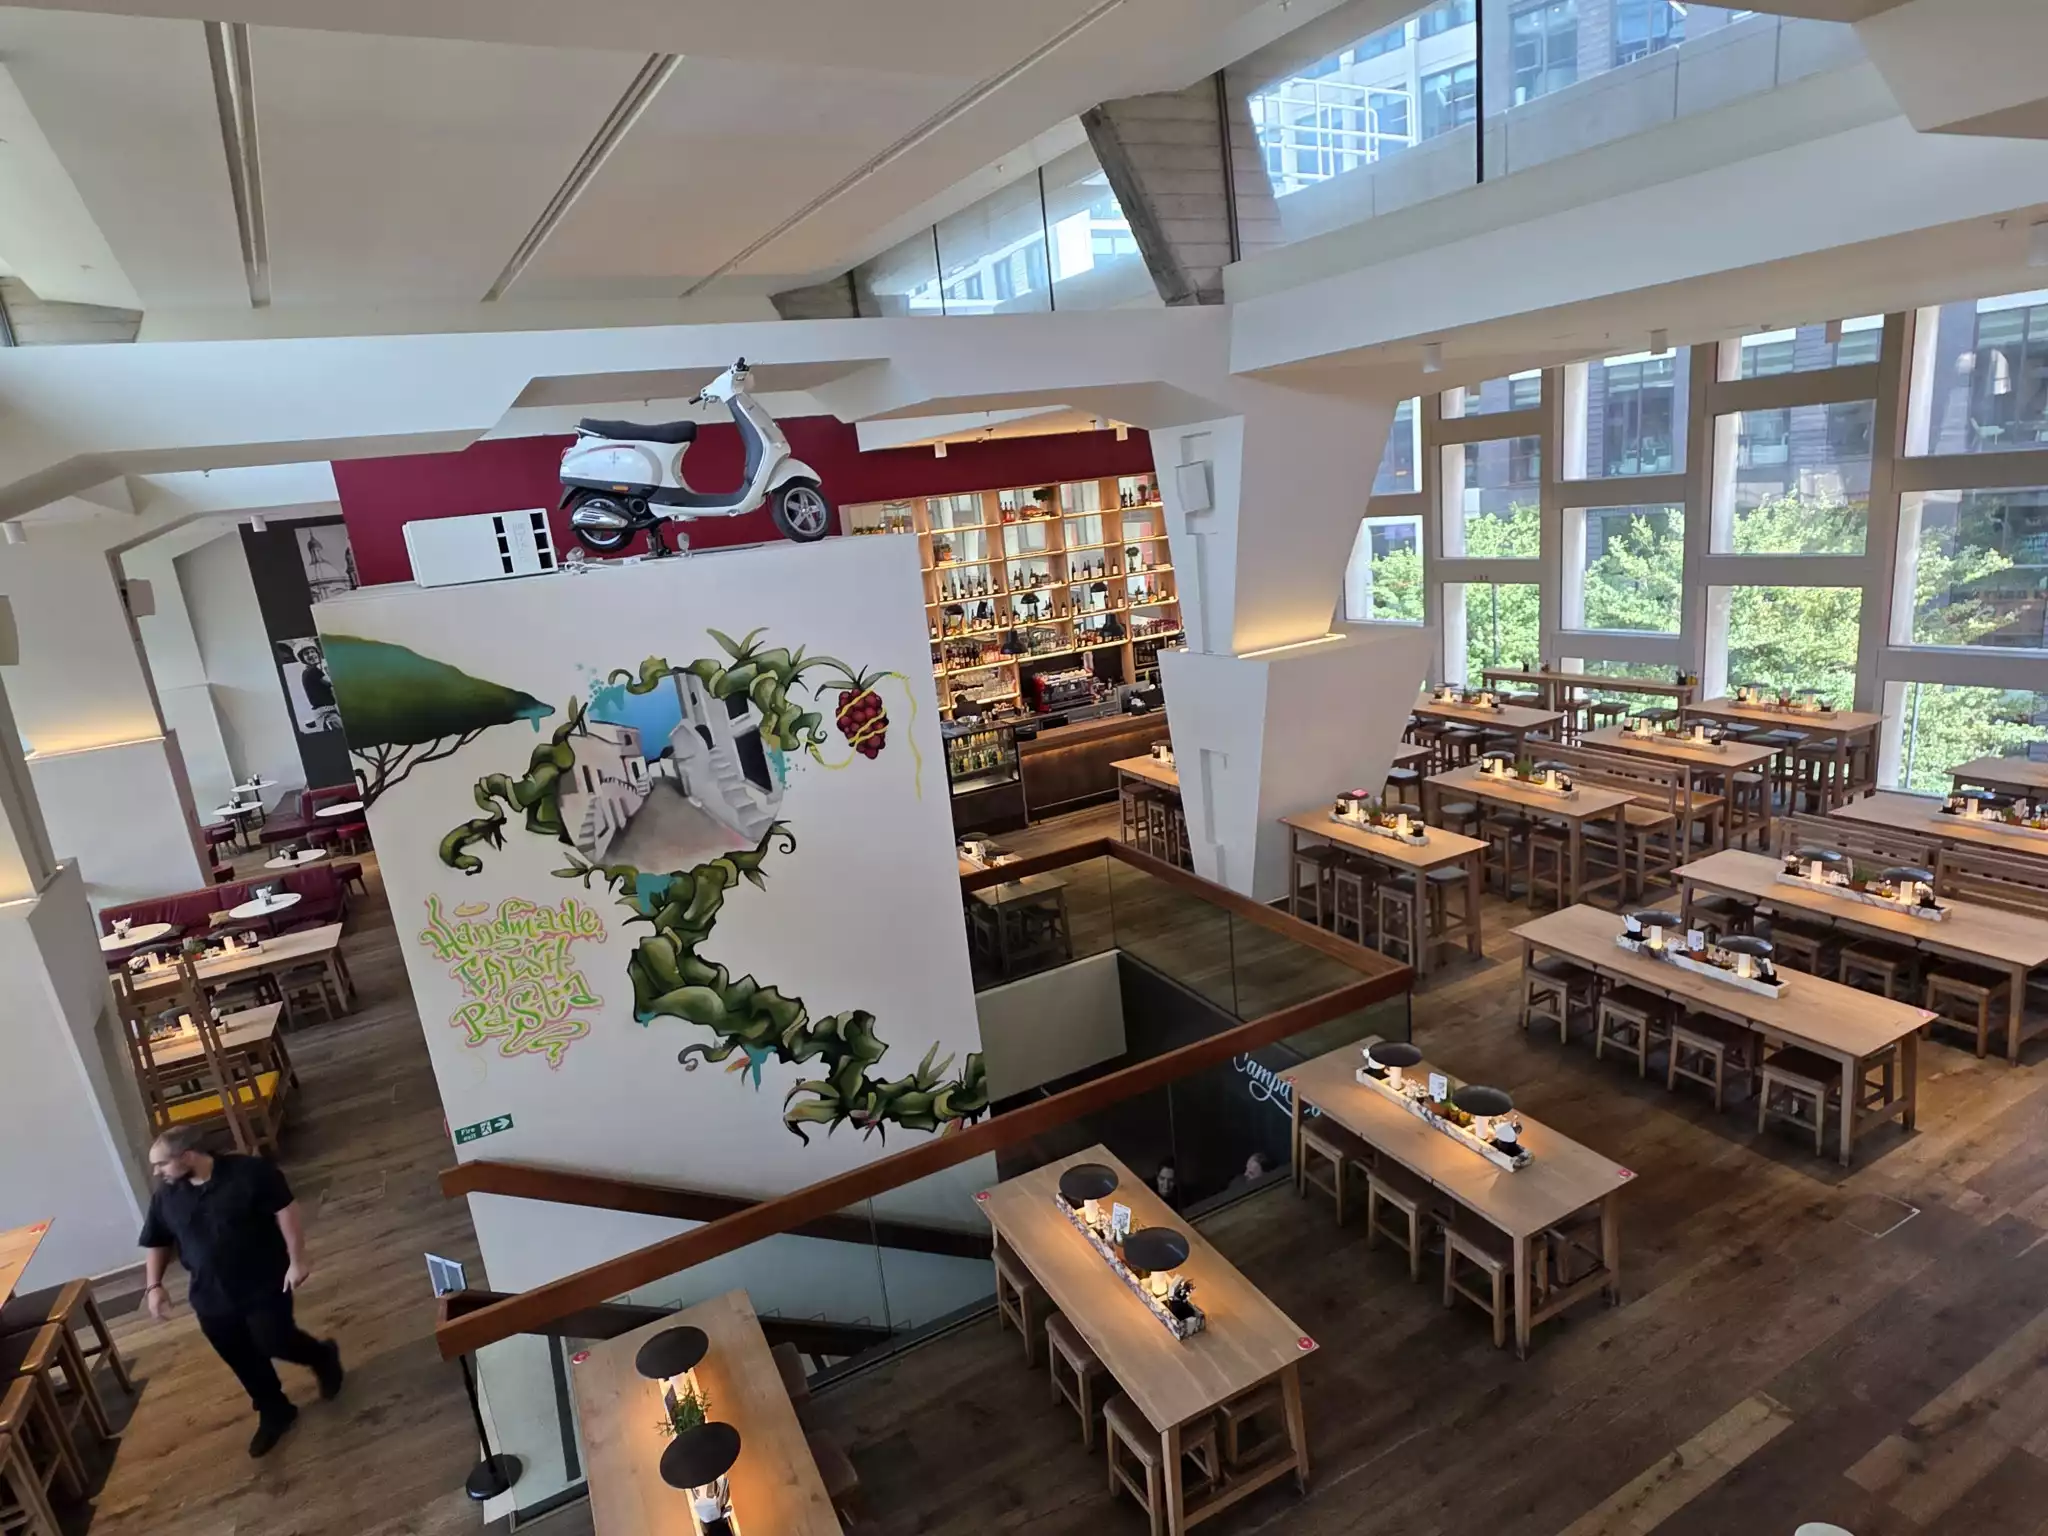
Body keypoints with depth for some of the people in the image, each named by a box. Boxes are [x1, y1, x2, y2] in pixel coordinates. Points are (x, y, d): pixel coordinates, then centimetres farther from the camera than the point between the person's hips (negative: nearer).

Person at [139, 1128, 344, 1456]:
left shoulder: (249, 1172, -18)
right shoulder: (165, 1196, -1)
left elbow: (285, 1211, -16)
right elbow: (158, 1244, 12)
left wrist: (296, 1261, -18)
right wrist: (154, 1286, 0)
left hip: (264, 1284, -5)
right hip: (211, 1298, 5)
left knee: (274, 1343, -5)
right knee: (242, 1359, 12)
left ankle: (323, 1356, 27)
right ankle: (274, 1411, 34)